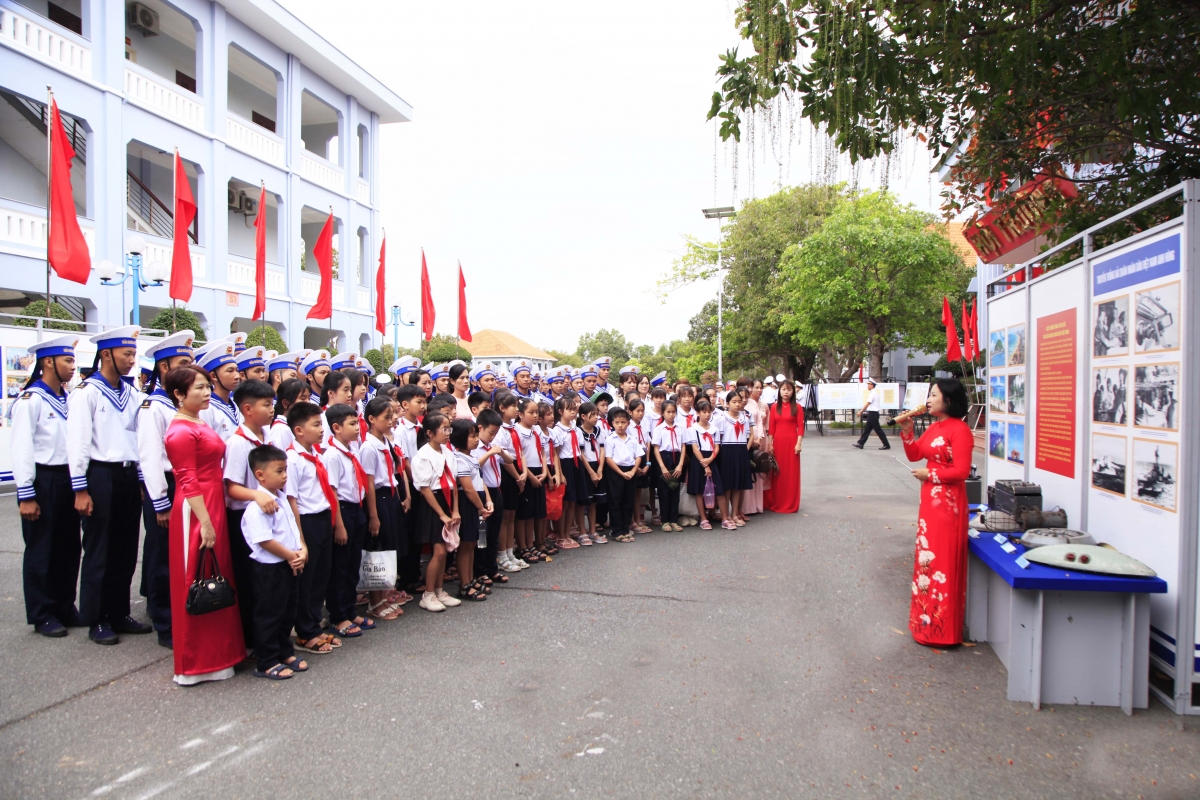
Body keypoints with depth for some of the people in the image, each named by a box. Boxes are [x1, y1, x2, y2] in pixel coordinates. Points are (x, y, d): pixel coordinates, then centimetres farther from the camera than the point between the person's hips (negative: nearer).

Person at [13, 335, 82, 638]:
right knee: (41, 551, 6)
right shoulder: (31, 399, -11)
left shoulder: (68, 399, 10)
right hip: (42, 480, -7)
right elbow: (22, 449, -13)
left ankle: (65, 607, 27)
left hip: (67, 479, 7)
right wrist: (26, 495, -14)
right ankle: (42, 615, 17)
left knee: (69, 547, 13)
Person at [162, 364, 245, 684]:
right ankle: (196, 663, 11)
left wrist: (214, 518, 16)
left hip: (213, 508, 10)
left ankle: (216, 652, 29)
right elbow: (188, 481, -19)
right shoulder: (182, 431, -15)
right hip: (195, 512, -10)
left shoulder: (201, 424, 15)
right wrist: (205, 522, -22)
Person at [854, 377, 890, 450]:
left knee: (878, 429, -6)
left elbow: (868, 403, -17)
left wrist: (861, 411, -11)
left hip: (873, 413, -10)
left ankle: (886, 445, -2)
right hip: (873, 414, 10)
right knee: (867, 429, 10)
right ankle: (860, 443, 13)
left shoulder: (872, 393, -15)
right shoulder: (876, 392, 15)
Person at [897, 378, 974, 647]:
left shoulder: (959, 430, -16)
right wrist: (907, 432, 3)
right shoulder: (933, 428, 13)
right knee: (928, 556, 15)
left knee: (942, 559, -4)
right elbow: (914, 455, 15)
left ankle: (942, 629, 6)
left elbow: (961, 471, -20)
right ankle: (928, 619, 27)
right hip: (930, 499, 10)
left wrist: (929, 474, -12)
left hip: (948, 501, -10)